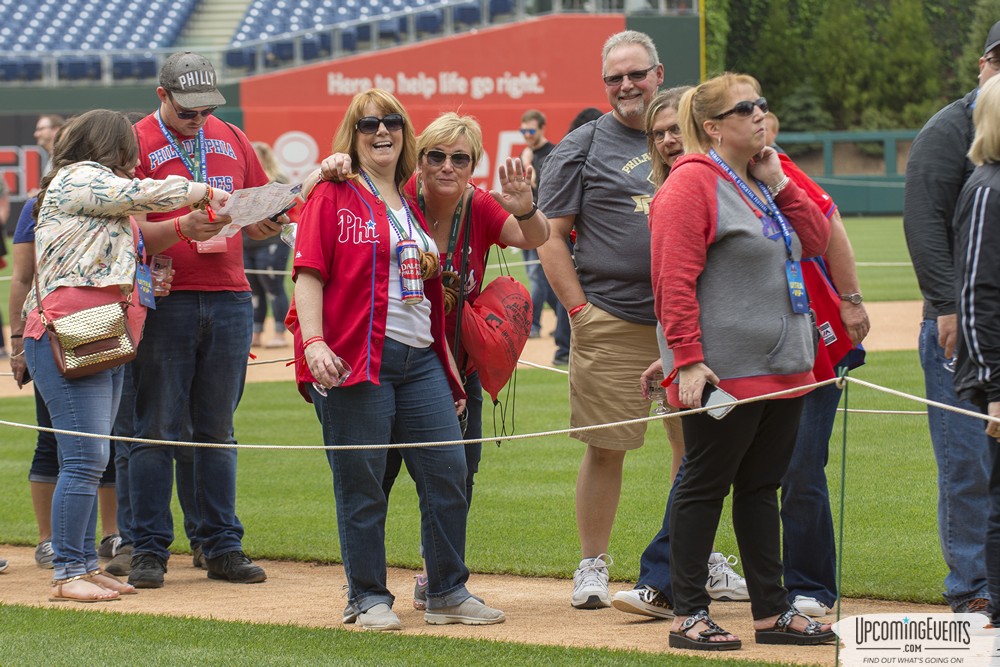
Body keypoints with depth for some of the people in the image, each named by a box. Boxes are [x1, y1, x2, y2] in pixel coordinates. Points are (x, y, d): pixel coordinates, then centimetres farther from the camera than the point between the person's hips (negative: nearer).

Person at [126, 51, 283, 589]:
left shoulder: (232, 141, 14)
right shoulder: (135, 143, -1)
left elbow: (263, 211, 20)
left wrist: (267, 225, -3)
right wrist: (182, 226, -24)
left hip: (229, 298, 4)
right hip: (165, 299, -4)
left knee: (217, 432, 8)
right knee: (157, 432, -4)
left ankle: (222, 546, 11)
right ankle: (148, 550, 0)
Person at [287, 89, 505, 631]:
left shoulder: (414, 208, 20)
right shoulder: (333, 197, 1)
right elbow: (308, 274, -8)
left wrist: (449, 371, 21)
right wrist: (314, 342, -22)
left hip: (419, 360, 6)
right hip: (354, 361, -6)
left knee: (449, 472, 2)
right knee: (361, 481, -2)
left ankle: (448, 594, 12)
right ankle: (368, 599, 7)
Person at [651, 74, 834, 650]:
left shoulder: (766, 178, 15)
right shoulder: (692, 183, -11)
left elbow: (817, 241, 11)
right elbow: (675, 279, -16)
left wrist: (779, 184, 1)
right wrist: (688, 360, -21)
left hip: (783, 364, 8)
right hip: (723, 373, -8)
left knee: (762, 487, 13)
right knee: (705, 487, -1)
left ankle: (772, 611, 18)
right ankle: (690, 616, 5)